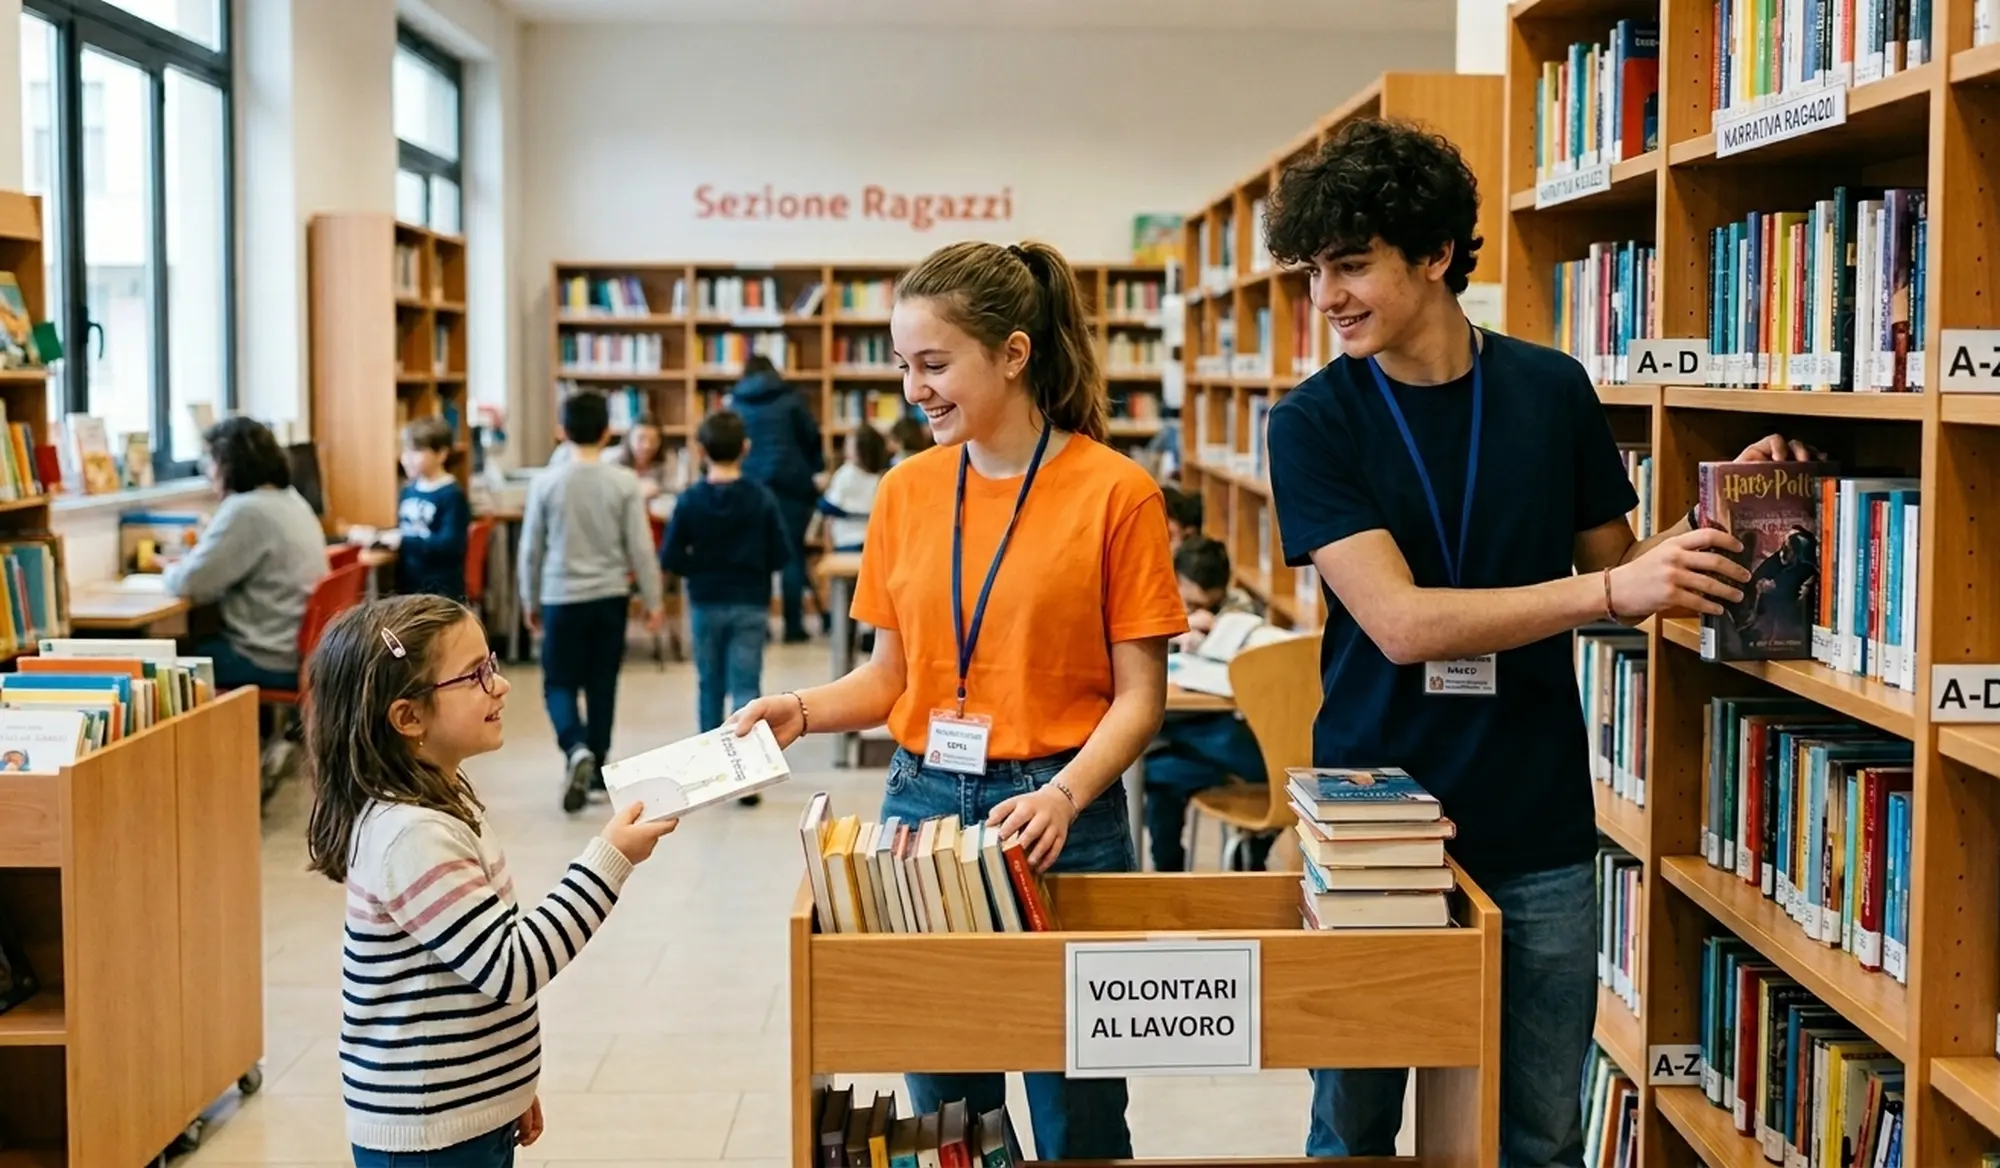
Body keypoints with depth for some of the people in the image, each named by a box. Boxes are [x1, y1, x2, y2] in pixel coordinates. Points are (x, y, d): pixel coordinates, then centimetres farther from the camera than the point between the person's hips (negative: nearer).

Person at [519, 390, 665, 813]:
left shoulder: (545, 482, -6)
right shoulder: (624, 482, -6)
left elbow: (531, 548, 0)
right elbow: (641, 547, -5)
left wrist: (530, 600, 13)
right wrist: (653, 600, 6)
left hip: (561, 597, -1)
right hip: (610, 596, 1)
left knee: (560, 683, 7)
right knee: (602, 685, 11)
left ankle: (577, 749, -19)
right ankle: (596, 769, 16)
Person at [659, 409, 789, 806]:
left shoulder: (690, 501, -7)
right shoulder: (761, 499, -8)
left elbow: (670, 559, -7)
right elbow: (780, 555, -5)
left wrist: (700, 569, 10)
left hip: (705, 605, 1)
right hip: (751, 605, -1)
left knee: (710, 686, 15)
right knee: (746, 687, -1)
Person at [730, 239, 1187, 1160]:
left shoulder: (1115, 491, -8)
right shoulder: (906, 491, 5)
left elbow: (1139, 695, -8)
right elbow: (891, 675, 10)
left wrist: (1064, 795, -23)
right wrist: (803, 710, -9)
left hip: (1059, 816, -4)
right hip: (922, 804, 4)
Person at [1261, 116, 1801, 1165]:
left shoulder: (1553, 392, 1)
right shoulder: (1315, 420, -7)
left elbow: (1613, 578, 10)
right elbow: (1400, 622, -18)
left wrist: (1712, 524, -8)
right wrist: (1605, 591, -25)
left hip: (1536, 836, 2)